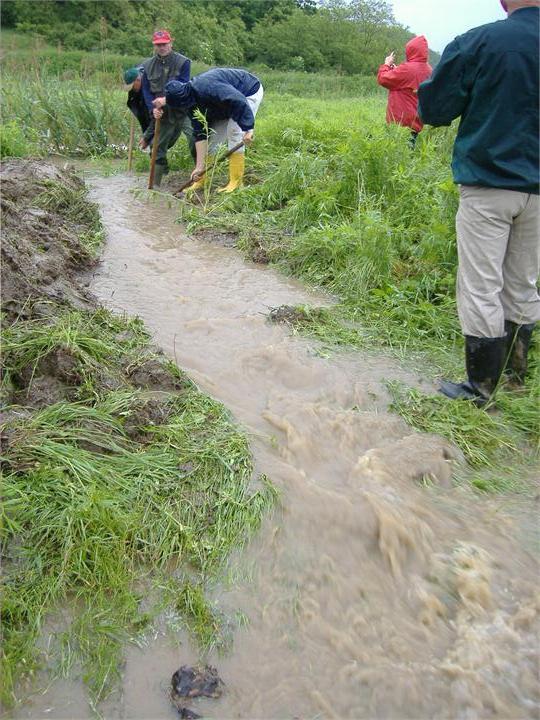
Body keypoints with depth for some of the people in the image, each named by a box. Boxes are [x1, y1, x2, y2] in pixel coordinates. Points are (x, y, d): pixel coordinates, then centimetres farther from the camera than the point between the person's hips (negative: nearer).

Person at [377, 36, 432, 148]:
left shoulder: (407, 68, -16)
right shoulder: (428, 69, 9)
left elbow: (382, 79, -10)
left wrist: (386, 65, 8)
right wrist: (396, 70, 15)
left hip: (402, 121, -8)